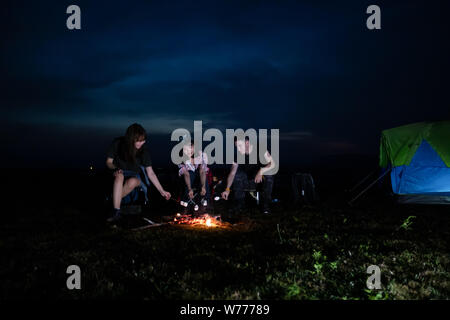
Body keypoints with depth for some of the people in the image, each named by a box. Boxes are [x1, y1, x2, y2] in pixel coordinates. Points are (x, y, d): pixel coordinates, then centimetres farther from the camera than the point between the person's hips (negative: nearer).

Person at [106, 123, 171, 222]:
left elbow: (150, 173, -12)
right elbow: (109, 162, -3)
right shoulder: (118, 143, -15)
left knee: (132, 182, -36)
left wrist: (161, 191, -15)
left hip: (134, 175, 0)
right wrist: (115, 168, -26)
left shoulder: (143, 149, -14)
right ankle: (116, 212, -39)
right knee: (119, 176, -37)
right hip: (119, 172, 0)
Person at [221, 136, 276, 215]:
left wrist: (261, 172, -42)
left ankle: (265, 205, -19)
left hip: (260, 179, -2)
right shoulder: (237, 155, -11)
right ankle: (239, 204, -10)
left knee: (269, 174, -31)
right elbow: (232, 173, -13)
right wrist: (227, 189, -25)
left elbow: (272, 164, -26)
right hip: (247, 181, 2)